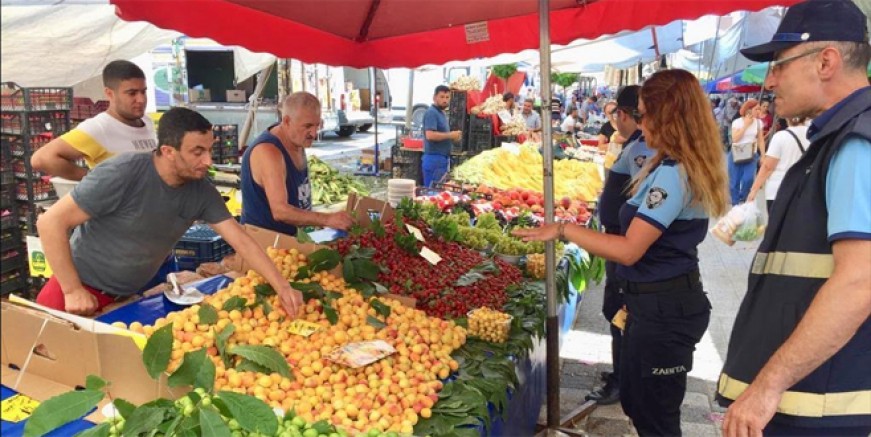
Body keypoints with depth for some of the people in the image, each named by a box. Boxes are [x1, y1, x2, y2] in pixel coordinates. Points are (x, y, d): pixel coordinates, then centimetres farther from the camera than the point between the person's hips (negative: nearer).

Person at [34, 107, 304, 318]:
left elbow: (241, 241, -9)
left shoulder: (201, 191, -11)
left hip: (130, 296, 5)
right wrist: (73, 291, -22)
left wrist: (281, 287, -18)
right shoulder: (122, 174, -27)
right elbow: (50, 222, -22)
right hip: (81, 290, -5)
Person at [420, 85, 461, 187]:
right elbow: (430, 135, -24)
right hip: (434, 158, -10)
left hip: (443, 158, 10)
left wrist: (453, 136, 8)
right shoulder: (431, 113, -12)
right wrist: (450, 135, -17)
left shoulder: (441, 113, 18)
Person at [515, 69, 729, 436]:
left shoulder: (672, 174, -23)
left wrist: (564, 230, -19)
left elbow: (629, 250, -26)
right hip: (660, 301, 11)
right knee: (636, 403, 23)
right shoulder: (684, 169, 12)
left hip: (663, 309, -11)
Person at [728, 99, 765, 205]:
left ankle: (743, 200, 8)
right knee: (734, 182, 1)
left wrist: (763, 155, 1)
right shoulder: (737, 122, -6)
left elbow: (761, 140, 6)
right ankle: (735, 204, 15)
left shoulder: (758, 122, 3)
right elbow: (735, 138, -16)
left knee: (748, 179, -16)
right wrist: (746, 125, -14)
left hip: (751, 155, 2)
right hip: (736, 154, -2)